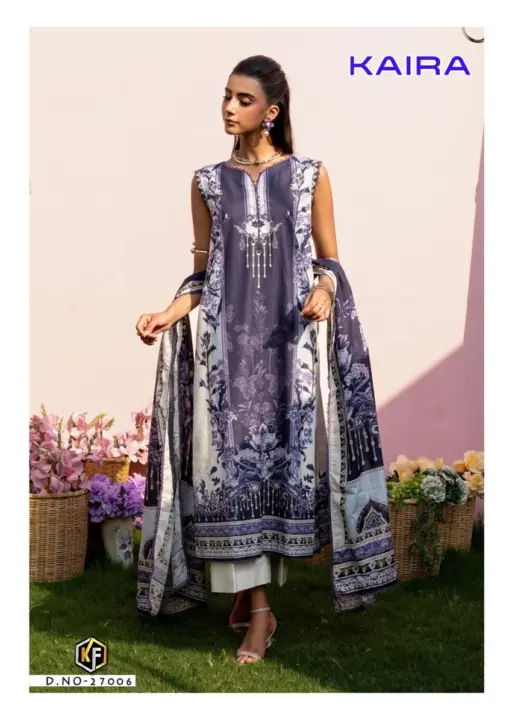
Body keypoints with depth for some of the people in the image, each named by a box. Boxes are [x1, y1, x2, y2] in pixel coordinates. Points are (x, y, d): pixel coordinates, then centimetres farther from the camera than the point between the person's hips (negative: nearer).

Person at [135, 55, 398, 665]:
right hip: (226, 341, 1)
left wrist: (324, 287, -15)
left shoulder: (309, 175, 3)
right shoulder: (208, 181, 8)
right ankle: (257, 606, 4)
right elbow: (203, 272, 10)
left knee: (281, 458, 0)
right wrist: (169, 314, -6)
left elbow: (329, 260, 6)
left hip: (290, 341, -1)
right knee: (231, 462, -5)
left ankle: (248, 589, 15)